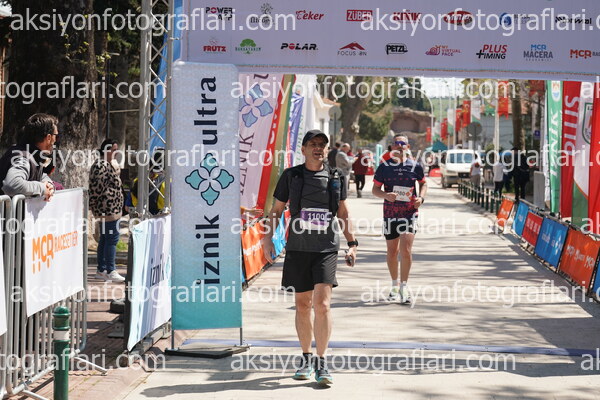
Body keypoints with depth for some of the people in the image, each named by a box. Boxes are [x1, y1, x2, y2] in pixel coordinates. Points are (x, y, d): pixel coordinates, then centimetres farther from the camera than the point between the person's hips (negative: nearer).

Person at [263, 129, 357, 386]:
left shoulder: (336, 178, 7)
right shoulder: (291, 176, 4)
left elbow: (343, 213, 18)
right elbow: (276, 210, 10)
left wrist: (352, 244, 15)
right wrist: (267, 239, -1)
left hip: (326, 249, -1)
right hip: (297, 249, 1)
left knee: (322, 304, -12)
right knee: (302, 305, 9)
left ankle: (321, 364, -6)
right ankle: (306, 358, 24)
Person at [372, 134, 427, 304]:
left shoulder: (415, 166, 2)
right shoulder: (384, 167, 1)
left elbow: (423, 183, 18)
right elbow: (375, 189, 4)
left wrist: (421, 197, -1)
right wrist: (385, 195, -17)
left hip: (410, 212, -1)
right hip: (390, 213, 1)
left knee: (406, 249, -15)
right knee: (392, 251, 10)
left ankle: (404, 286, -8)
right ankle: (394, 285, 26)